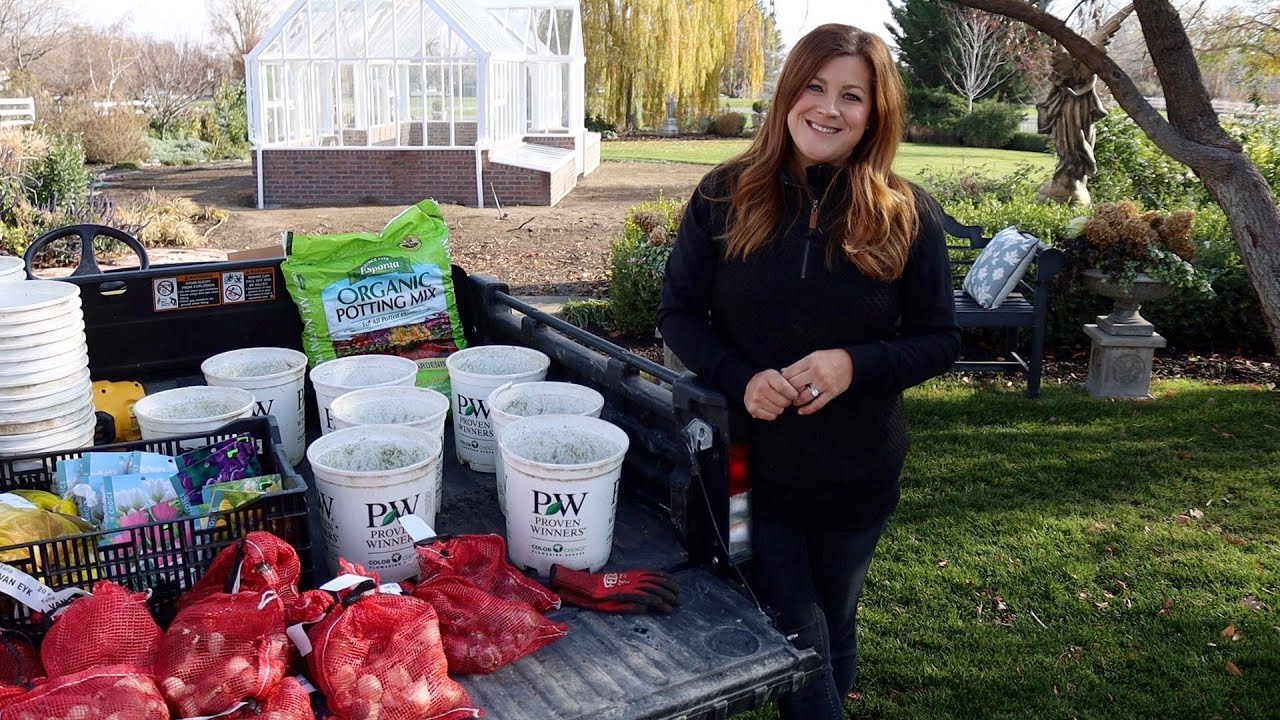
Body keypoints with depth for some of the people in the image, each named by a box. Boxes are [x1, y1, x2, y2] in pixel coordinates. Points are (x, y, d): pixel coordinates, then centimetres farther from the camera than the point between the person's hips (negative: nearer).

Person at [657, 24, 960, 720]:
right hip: (751, 460, -1)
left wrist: (856, 365, -23)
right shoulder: (726, 194, -7)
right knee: (798, 639, 5)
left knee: (834, 628, 22)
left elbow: (939, 339, -3)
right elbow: (678, 310, -2)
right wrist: (741, 380, -20)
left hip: (856, 473, 1)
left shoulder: (907, 214, -8)